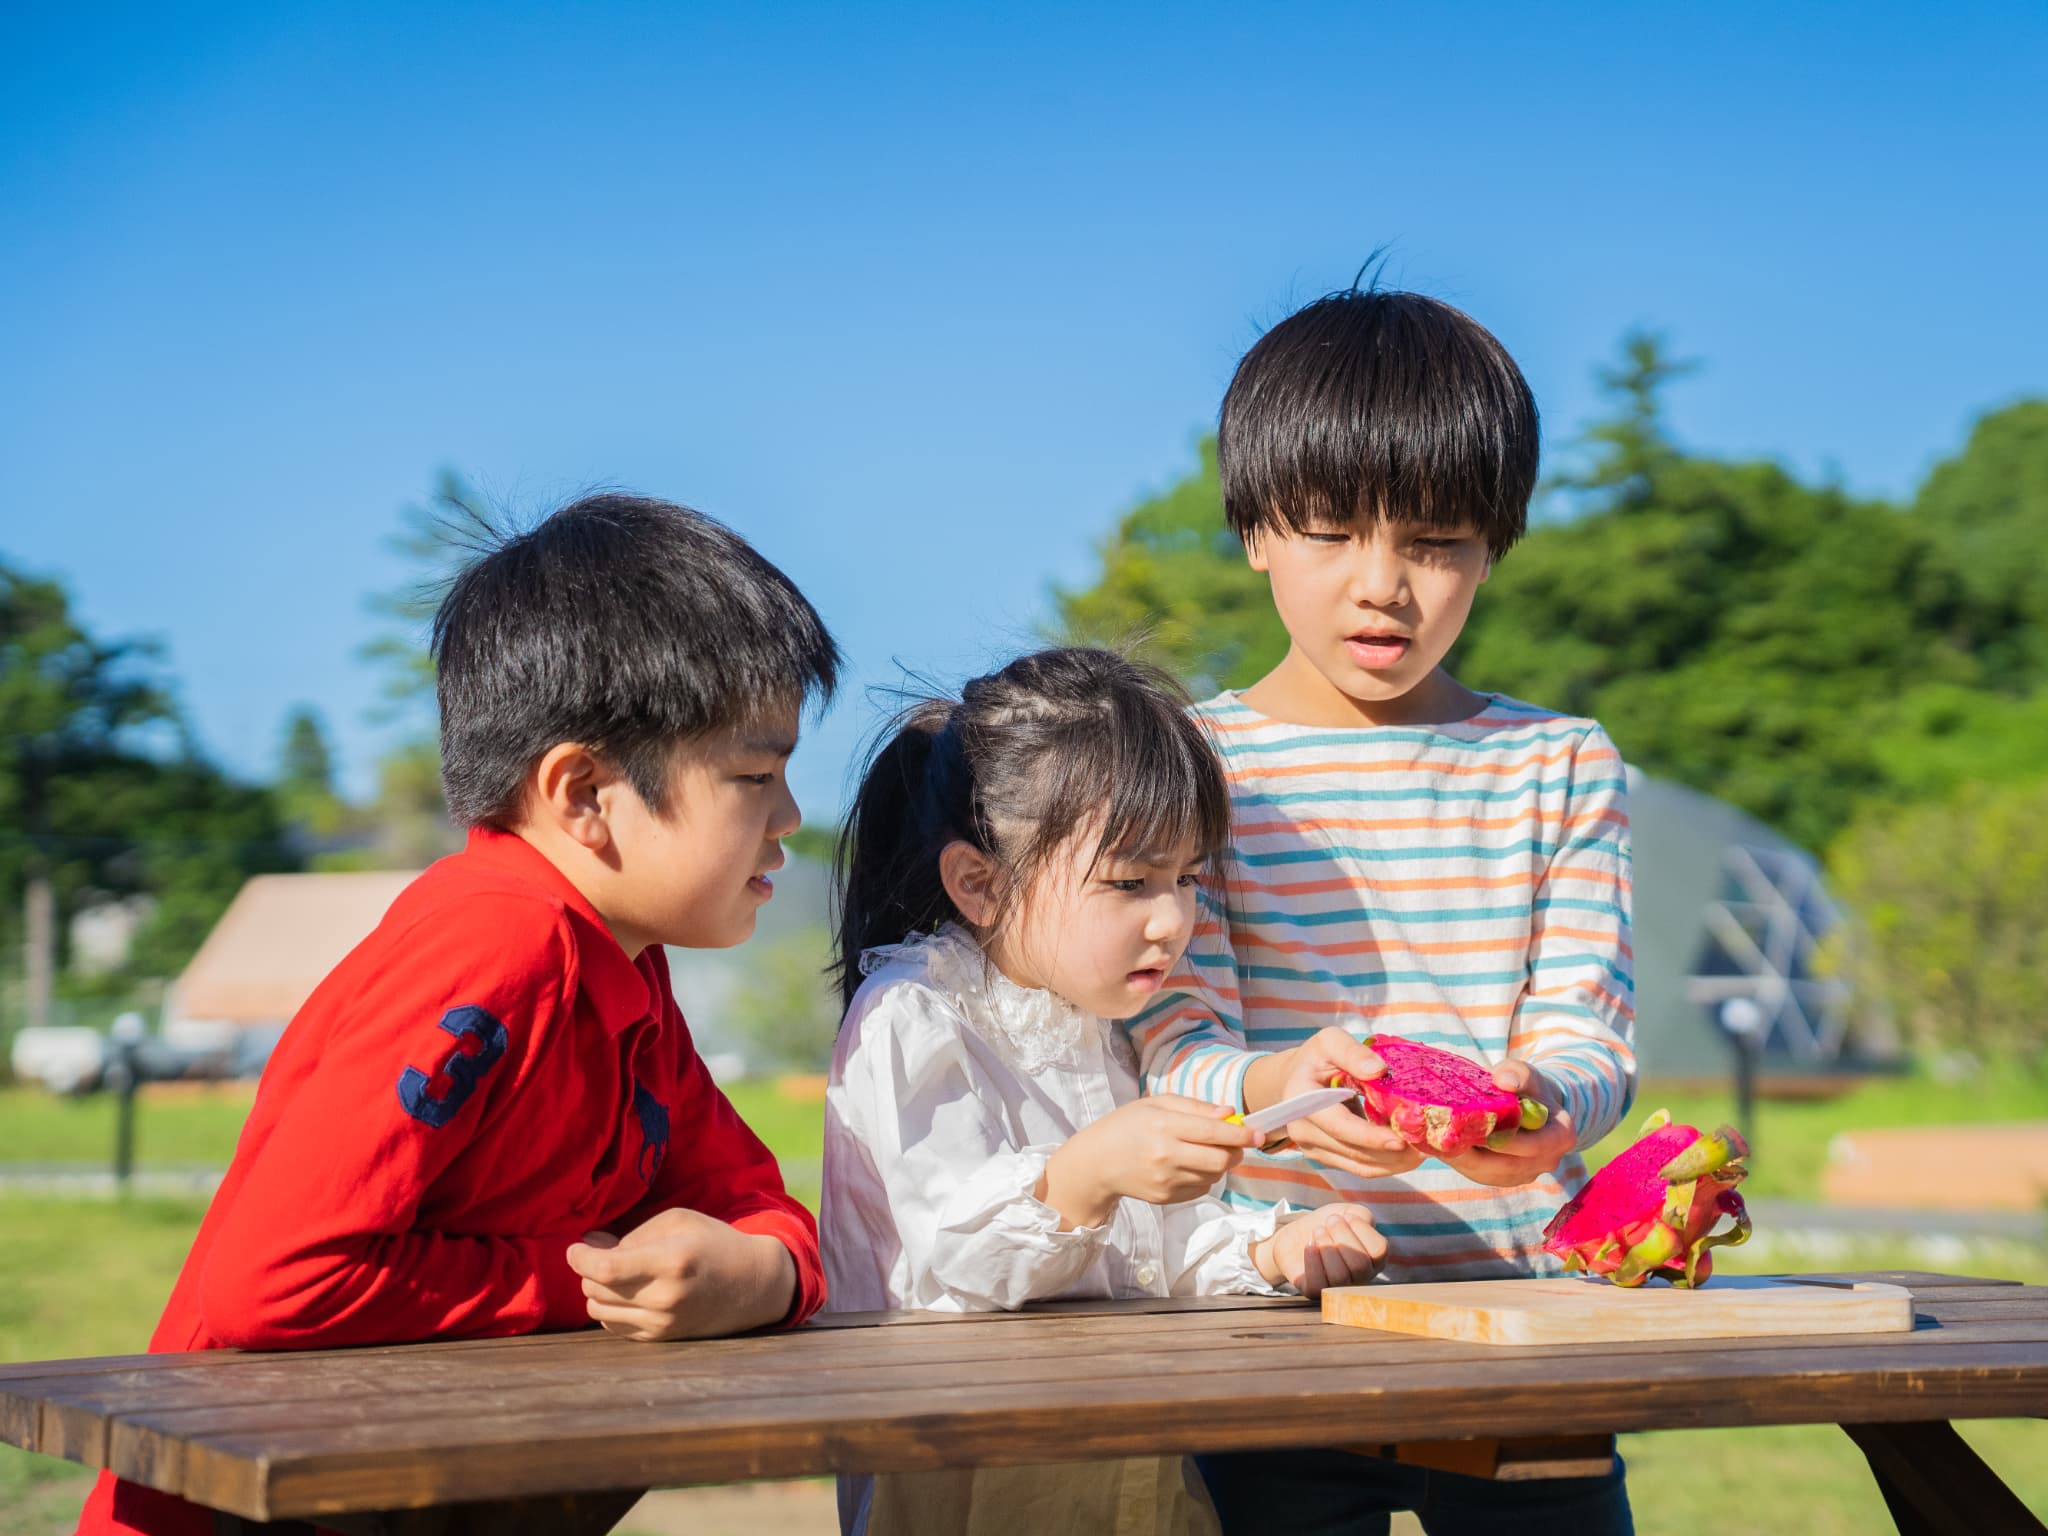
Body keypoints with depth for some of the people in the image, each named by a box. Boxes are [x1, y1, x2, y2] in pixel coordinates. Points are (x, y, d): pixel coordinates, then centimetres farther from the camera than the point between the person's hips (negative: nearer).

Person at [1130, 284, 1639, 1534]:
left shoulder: (1565, 769, 9)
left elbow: (1590, 1040, 0)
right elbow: (1170, 1051, -6)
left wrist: (1546, 1101, -24)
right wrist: (1278, 1088, -29)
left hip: (1521, 1296, 2)